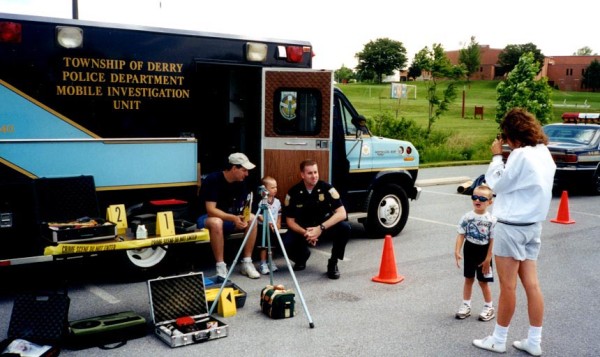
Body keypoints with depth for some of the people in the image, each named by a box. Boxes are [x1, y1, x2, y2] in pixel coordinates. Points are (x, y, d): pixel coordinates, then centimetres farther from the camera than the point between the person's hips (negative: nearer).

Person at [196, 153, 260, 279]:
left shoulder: (241, 182, -5)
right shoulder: (213, 180, -23)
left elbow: (242, 208, -3)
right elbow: (211, 210, -29)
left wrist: (242, 219, -26)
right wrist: (233, 218, -41)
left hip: (228, 218, 6)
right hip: (206, 218, -6)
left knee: (252, 219, -18)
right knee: (216, 222, -40)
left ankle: (247, 263, -13)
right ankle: (221, 267, -30)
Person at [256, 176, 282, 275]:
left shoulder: (277, 201, 3)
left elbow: (279, 214, 12)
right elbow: (258, 215, -18)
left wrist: (278, 224, -1)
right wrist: (268, 223, -23)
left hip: (273, 227, 6)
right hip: (263, 226, -5)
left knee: (272, 244, 13)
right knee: (264, 244, -2)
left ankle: (271, 262, 27)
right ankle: (263, 264, 6)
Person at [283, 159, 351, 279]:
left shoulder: (326, 188, -16)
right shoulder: (293, 192, -13)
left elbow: (342, 213, -23)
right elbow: (290, 221, -8)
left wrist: (321, 228, -34)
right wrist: (305, 233, -28)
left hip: (325, 226, 0)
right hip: (303, 229, 0)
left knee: (344, 228, -30)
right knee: (287, 243, -29)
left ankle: (333, 263, -7)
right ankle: (302, 257, 11)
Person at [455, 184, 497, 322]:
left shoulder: (491, 220, -13)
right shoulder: (467, 217, -7)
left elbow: (493, 240, -10)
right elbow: (461, 235, -5)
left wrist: (488, 259, -11)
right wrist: (457, 251, -14)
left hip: (484, 252, -3)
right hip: (469, 250, 3)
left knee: (483, 281, 6)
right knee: (468, 279, 12)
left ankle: (489, 307, 24)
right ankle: (466, 305, 24)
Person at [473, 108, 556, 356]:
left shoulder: (521, 155, -19)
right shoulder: (543, 153, 9)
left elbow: (497, 183, -9)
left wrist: (497, 155, 0)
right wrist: (505, 155, 5)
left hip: (511, 226, -9)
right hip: (532, 225, 9)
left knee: (508, 286, 2)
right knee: (531, 284, 11)